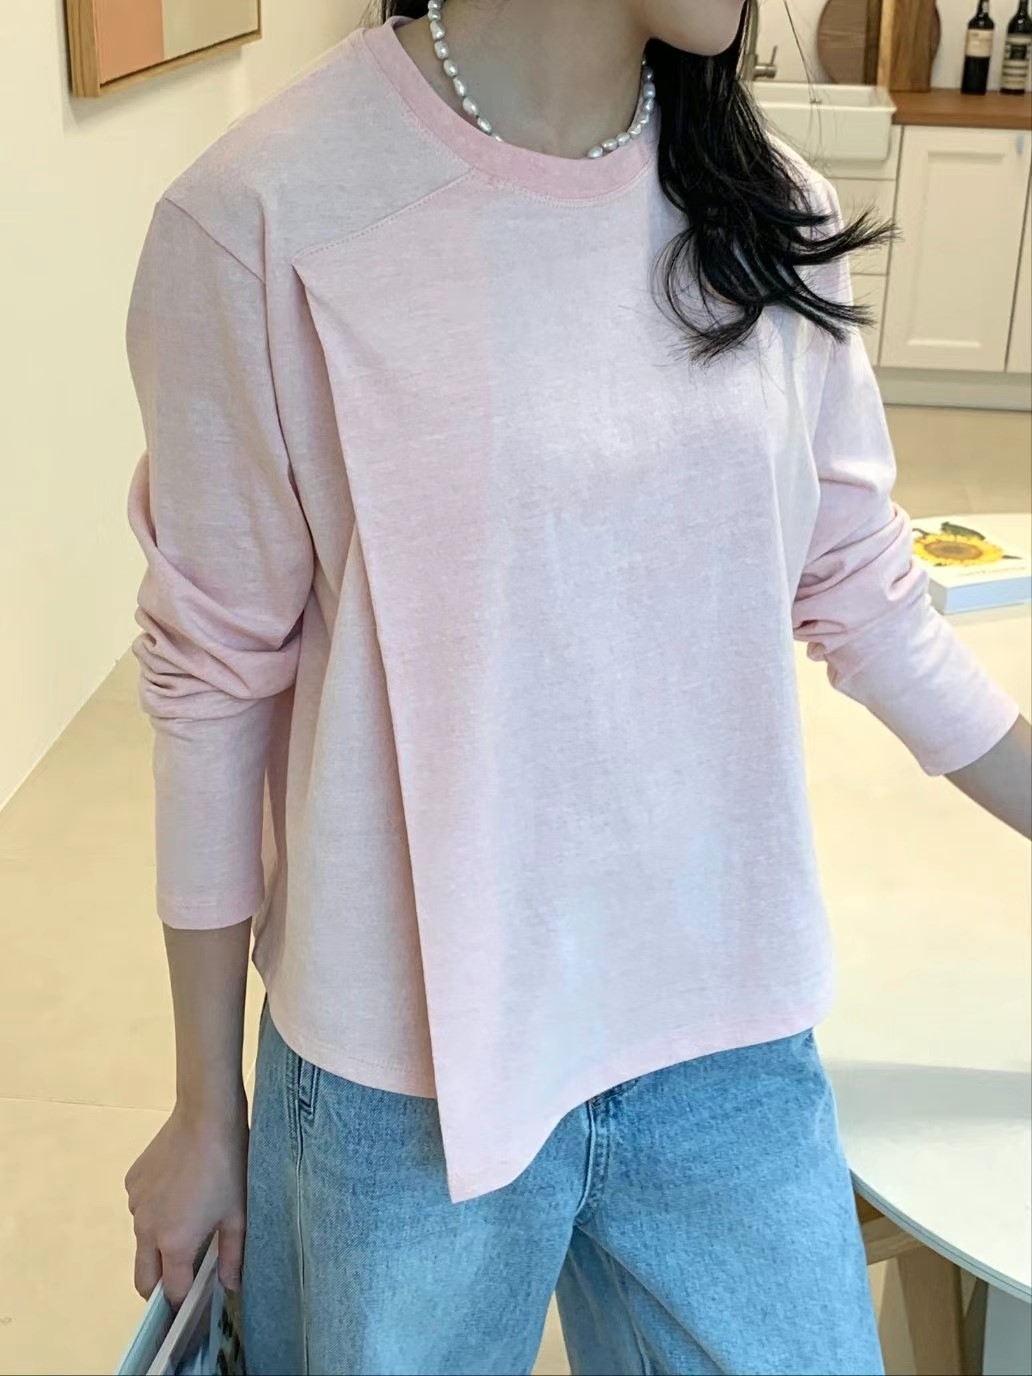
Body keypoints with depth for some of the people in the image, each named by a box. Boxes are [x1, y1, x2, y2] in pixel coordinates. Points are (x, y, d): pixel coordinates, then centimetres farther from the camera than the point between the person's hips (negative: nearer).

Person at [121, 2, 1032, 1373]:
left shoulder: (764, 212, -2)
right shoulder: (264, 218, -15)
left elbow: (864, 598, 8)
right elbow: (219, 681, -8)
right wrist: (208, 1109, 1)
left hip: (730, 1038, 4)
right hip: (414, 1076, -3)